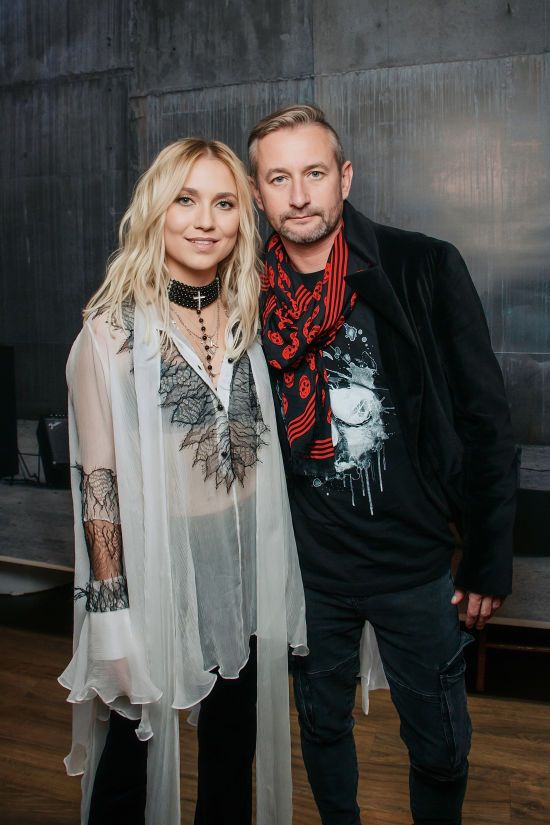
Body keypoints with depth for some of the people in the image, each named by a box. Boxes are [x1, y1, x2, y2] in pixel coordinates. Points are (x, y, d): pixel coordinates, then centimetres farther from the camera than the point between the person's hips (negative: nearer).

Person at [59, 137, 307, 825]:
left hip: (245, 558, 5)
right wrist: (111, 610, -13)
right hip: (156, 557, -5)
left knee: (234, 744, 20)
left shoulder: (247, 317, 3)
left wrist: (274, 573, 9)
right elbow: (97, 477, -13)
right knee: (136, 736, 12)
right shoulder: (115, 328, -13)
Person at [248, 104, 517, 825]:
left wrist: (490, 560, -6)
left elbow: (484, 420, -7)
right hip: (308, 568, 3)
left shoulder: (425, 269, -11)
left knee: (440, 749, 14)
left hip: (416, 565, -2)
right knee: (323, 726, 22)